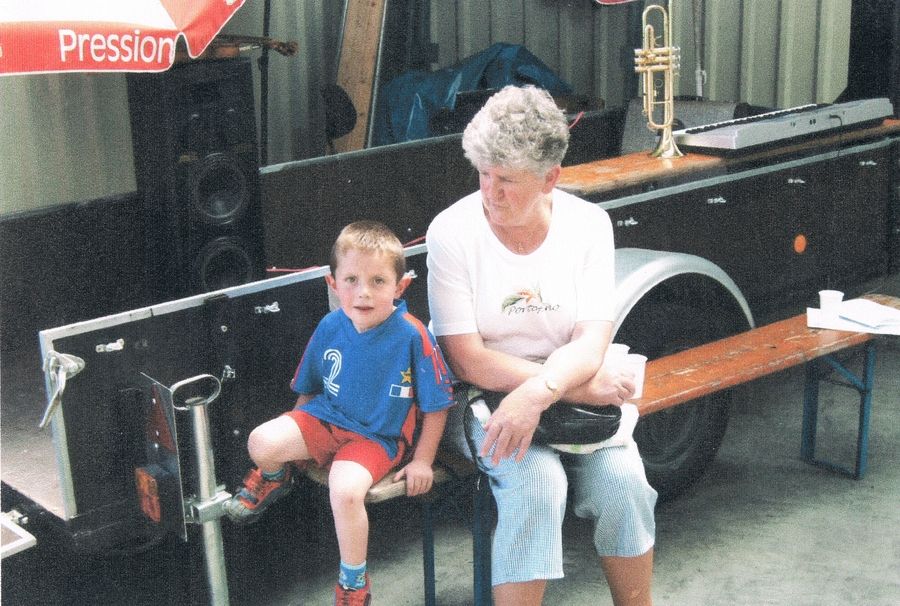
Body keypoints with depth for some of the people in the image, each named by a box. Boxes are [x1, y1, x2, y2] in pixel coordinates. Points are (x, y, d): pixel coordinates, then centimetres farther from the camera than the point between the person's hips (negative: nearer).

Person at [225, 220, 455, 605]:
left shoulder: (413, 336, -18)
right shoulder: (330, 328, -5)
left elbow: (436, 404, -8)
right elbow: (308, 388, 13)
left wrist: (422, 461, -6)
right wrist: (295, 435, 13)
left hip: (377, 438, -4)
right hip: (324, 419, 4)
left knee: (345, 490, -31)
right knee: (262, 442, -22)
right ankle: (273, 479, 18)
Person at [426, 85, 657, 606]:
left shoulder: (589, 224, -4)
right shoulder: (452, 231, -11)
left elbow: (590, 344, -12)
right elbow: (466, 358, -15)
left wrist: (536, 395, -32)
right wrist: (579, 385, -20)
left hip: (571, 390, 3)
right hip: (481, 393, -2)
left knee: (622, 478, -22)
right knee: (536, 484, -29)